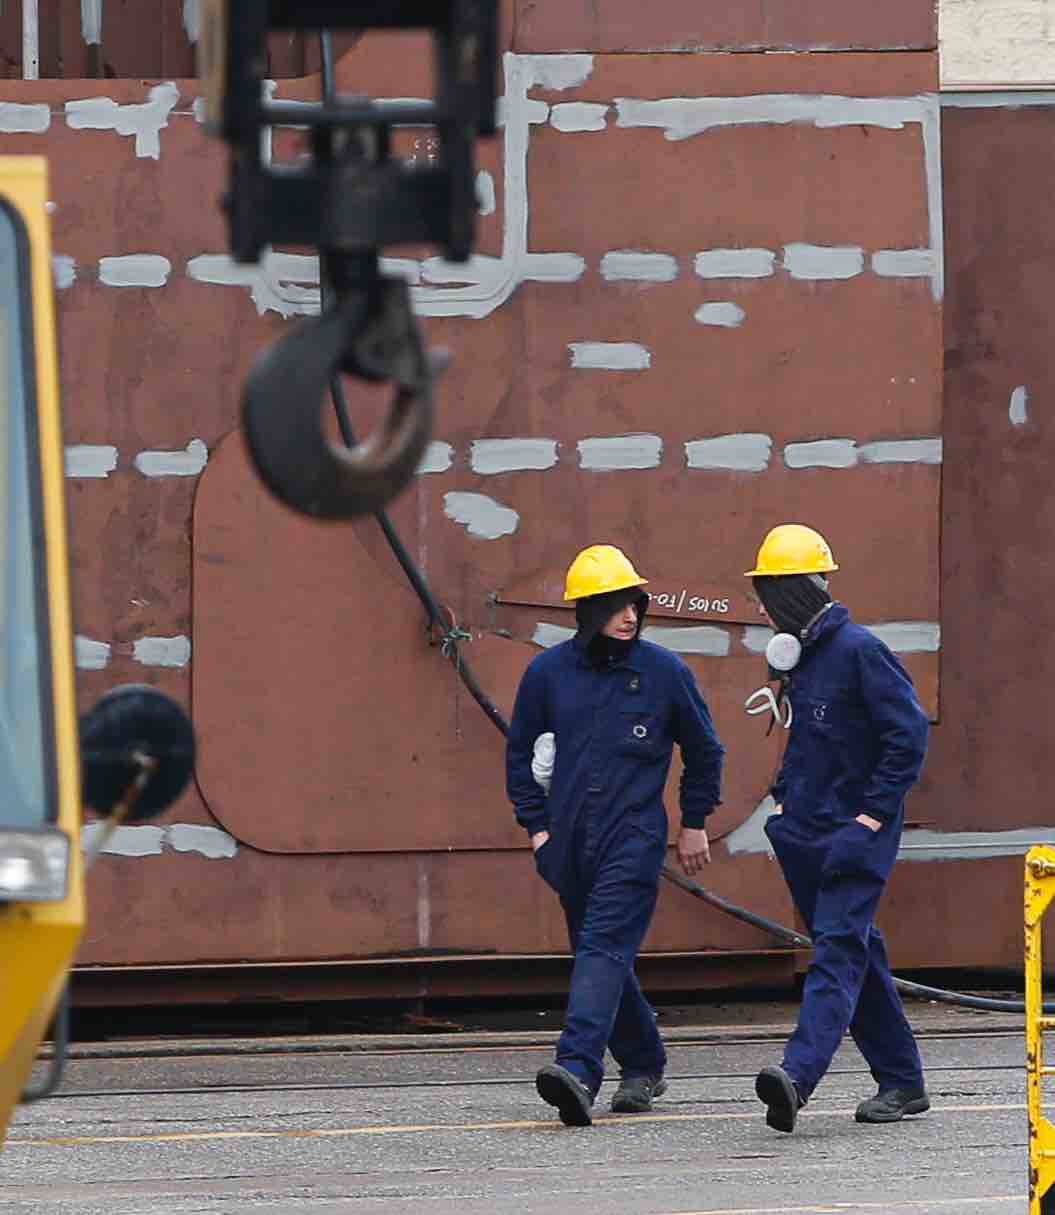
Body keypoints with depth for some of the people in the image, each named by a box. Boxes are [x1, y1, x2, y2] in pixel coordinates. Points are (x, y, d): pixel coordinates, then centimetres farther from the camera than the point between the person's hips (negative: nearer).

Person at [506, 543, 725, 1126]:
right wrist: (537, 825, 8)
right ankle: (644, 1066, 28)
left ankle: (579, 1068, -32)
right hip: (571, 843, 4)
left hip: (635, 838, -4)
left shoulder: (664, 671, -1)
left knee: (604, 948, -18)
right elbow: (520, 752, 15)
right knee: (599, 956, 11)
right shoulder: (548, 673, 3)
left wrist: (695, 823, 14)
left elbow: (704, 751, 13)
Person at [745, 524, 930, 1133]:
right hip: (807, 830, 9)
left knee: (839, 949, -17)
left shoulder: (858, 650, -13)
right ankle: (902, 1080, 18)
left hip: (856, 832, -9)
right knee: (857, 952, 11)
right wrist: (787, 794, 15)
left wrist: (874, 812, -17)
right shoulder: (798, 655, 14)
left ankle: (799, 1075, -33)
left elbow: (909, 732, -16)